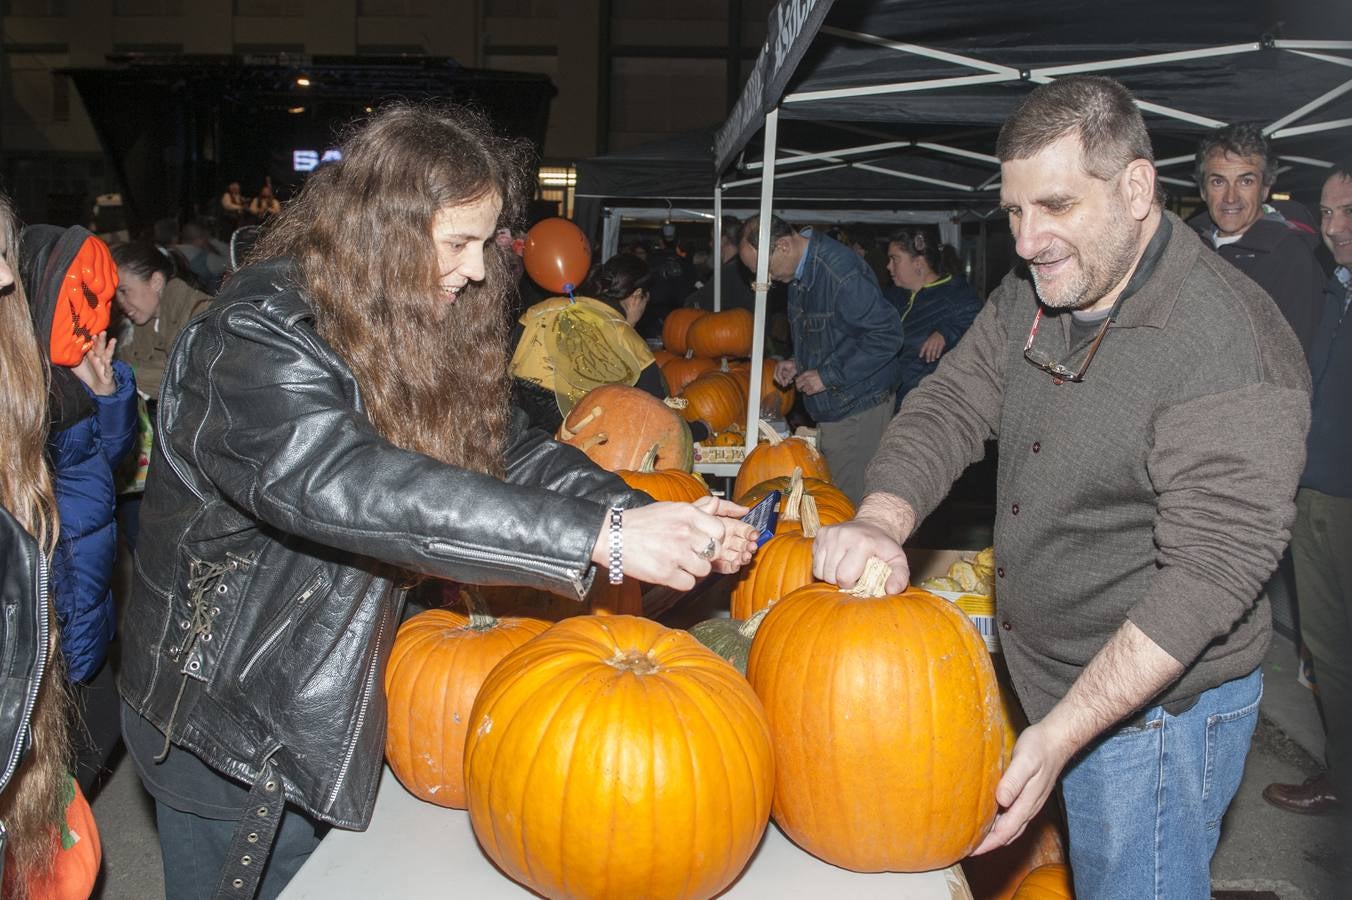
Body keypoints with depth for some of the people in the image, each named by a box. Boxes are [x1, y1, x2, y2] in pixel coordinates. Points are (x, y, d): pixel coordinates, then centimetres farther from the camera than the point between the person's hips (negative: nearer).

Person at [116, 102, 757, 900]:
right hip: (233, 724, -7)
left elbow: (509, 446, -5)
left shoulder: (417, 333, 0)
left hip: (336, 705, 7)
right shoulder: (255, 340, -26)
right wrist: (603, 538, -47)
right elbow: (343, 483, -42)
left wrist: (651, 518, -23)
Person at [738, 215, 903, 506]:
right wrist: (797, 363, 8)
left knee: (848, 501, -6)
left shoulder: (842, 272, -22)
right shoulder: (799, 271, 9)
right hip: (828, 406, 9)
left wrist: (829, 375, -21)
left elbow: (887, 335, -24)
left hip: (858, 408, -9)